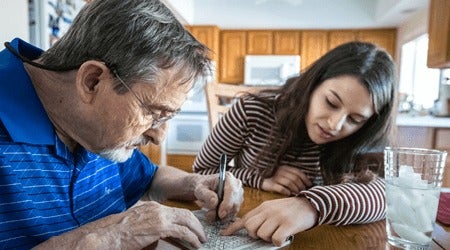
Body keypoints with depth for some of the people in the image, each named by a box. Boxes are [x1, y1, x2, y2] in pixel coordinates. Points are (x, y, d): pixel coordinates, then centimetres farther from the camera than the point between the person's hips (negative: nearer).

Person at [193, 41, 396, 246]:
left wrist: (312, 205, -47)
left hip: (306, 240, 1)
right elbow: (200, 172, -8)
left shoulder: (354, 145, -11)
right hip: (240, 234, 0)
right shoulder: (252, 111, -16)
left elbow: (383, 194, -30)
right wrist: (259, 179, -23)